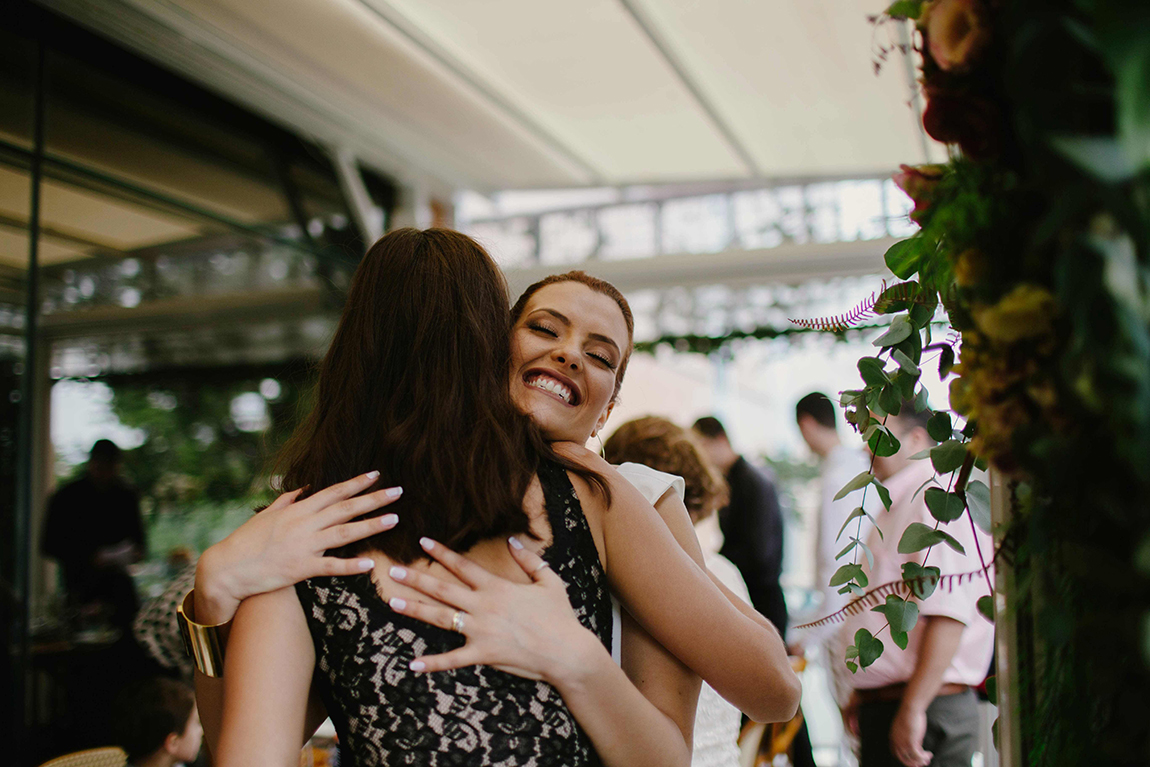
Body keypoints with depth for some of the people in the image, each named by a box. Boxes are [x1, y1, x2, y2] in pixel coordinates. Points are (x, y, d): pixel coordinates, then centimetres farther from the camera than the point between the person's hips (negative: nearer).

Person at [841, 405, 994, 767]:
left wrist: (912, 709, -25)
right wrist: (863, 691, 24)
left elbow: (948, 616, -23)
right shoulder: (897, 507, 18)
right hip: (881, 706, 9)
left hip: (925, 711, -9)